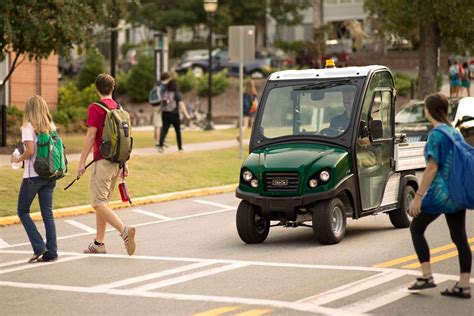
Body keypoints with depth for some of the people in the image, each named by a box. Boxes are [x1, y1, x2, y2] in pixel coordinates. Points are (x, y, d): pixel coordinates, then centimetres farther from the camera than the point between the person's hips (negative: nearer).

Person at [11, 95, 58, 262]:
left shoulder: (28, 127, -10)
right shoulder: (52, 127, 8)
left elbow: (30, 151, -19)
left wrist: (18, 159, -3)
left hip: (33, 175, -6)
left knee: (23, 211, 9)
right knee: (48, 214, 9)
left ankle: (39, 247, -1)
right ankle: (51, 252, 7)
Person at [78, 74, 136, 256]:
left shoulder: (95, 108, -10)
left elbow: (91, 136, -14)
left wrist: (82, 162, -10)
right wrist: (124, 163, 19)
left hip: (103, 161, -7)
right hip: (117, 161, 8)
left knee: (98, 203, -7)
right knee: (103, 201, 14)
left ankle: (124, 230, -25)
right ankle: (99, 243, 16)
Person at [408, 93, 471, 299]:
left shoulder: (436, 134, -12)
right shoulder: (454, 131, 12)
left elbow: (432, 168, -17)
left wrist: (418, 196, -15)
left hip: (440, 193, -8)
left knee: (416, 228, 7)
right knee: (459, 237, 7)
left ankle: (427, 276, 2)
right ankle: (464, 286, 7)